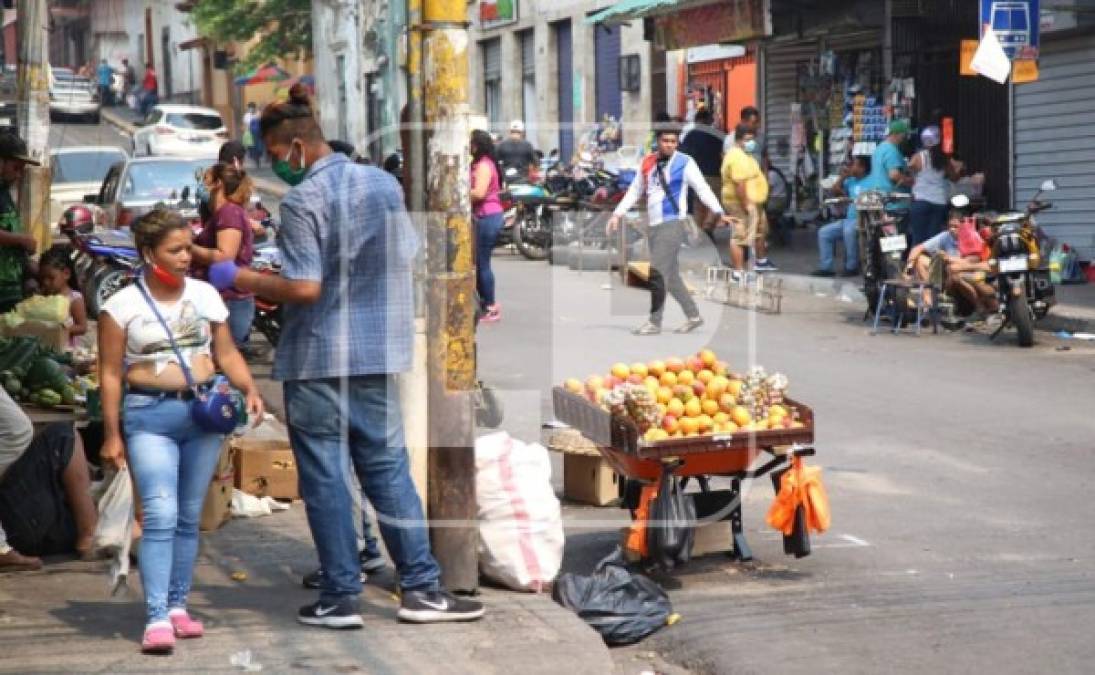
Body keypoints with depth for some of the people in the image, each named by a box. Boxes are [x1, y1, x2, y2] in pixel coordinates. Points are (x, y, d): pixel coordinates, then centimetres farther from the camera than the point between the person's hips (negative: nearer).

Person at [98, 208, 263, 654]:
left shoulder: (205, 295, 8)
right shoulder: (122, 306, -3)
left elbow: (226, 353, 11)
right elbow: (111, 375, -1)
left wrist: (249, 390, -7)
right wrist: (112, 435, -4)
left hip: (204, 413, 4)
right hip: (150, 416, -4)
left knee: (188, 517, 9)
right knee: (160, 516, -14)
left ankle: (177, 606, 19)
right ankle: (157, 618, -15)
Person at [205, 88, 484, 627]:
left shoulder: (302, 200, -15)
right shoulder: (384, 184, 5)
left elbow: (305, 288, -20)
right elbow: (407, 262, 12)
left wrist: (241, 279, -7)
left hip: (317, 357, -5)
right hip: (378, 351, 5)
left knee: (324, 477, 3)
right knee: (388, 468, 10)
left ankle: (340, 597, 6)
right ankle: (421, 587, 8)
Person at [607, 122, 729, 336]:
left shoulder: (685, 163, -5)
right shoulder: (648, 164, 10)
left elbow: (703, 189, -9)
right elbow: (635, 191, 19)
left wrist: (719, 212, -20)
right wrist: (617, 214, 14)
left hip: (672, 224, -6)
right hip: (654, 226, 6)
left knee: (658, 273, -11)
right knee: (671, 277, 11)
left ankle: (654, 322, -6)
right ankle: (693, 316, 23)